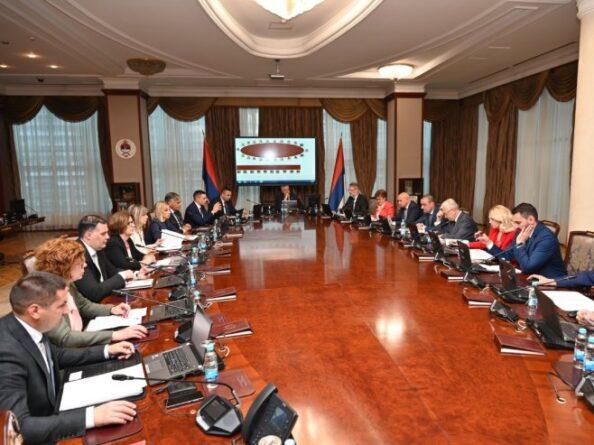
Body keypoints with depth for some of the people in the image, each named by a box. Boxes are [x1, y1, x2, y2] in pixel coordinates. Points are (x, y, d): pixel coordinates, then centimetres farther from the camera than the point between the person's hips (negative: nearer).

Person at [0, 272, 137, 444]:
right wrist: (92, 416, -38)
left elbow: (56, 356, 11)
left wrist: (106, 351, 7)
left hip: (50, 411, 7)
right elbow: (19, 427, -34)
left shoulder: (28, 326, -8)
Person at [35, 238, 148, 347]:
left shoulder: (67, 284, 2)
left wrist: (111, 309, 2)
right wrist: (115, 335, -32)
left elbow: (84, 305, 20)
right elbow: (65, 338, -30)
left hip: (80, 345, 8)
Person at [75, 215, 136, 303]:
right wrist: (121, 276, -15)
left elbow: (112, 271, 18)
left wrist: (135, 275, 1)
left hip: (105, 299, 8)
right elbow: (94, 293, -26)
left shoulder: (98, 249, 3)